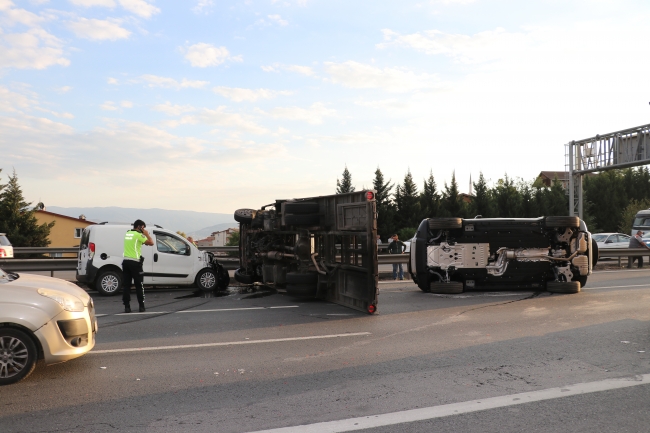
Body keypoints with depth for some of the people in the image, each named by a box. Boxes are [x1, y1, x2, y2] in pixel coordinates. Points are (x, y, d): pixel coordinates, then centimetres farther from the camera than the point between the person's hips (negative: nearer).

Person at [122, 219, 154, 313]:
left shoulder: (127, 234, 14)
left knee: (126, 285, 5)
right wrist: (146, 234, -1)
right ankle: (141, 306, 7)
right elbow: (151, 242, -17)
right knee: (139, 285, 3)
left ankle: (127, 307, 2)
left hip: (126, 261, 6)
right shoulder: (138, 235, -9)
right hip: (135, 262, -6)